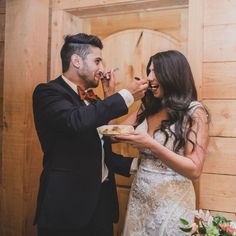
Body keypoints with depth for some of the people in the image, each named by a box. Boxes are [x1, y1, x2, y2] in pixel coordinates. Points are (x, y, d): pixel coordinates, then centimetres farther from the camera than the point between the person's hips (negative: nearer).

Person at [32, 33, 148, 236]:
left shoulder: (93, 101, 14)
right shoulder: (48, 92, -10)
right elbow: (76, 120, -31)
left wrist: (134, 164, 4)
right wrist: (126, 95, -23)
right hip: (68, 206, -7)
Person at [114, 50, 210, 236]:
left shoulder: (194, 112, -12)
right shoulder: (147, 108, 5)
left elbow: (194, 170, -18)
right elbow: (114, 135, 2)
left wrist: (151, 144, -28)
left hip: (171, 201, -5)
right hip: (139, 198, 5)